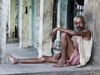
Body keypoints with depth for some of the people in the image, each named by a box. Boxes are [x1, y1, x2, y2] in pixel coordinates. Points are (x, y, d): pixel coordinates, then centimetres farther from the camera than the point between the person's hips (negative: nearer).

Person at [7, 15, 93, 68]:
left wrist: (57, 28, -17)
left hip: (78, 58, -8)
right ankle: (16, 60, 12)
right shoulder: (74, 35, 25)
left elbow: (74, 33, -23)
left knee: (64, 34, -19)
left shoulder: (87, 32, -1)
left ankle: (63, 61, -17)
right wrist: (60, 54, 0)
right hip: (70, 58, 8)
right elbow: (67, 48, 22)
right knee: (44, 58, 5)